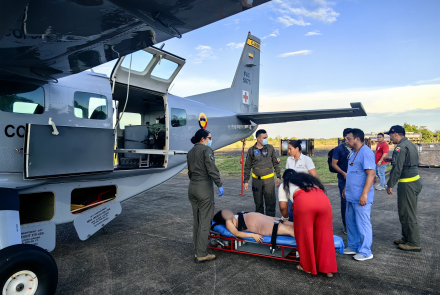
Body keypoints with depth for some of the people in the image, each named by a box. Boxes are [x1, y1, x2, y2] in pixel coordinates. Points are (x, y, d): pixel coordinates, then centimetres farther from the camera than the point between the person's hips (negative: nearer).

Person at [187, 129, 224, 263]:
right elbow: (212, 169, -17)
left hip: (192, 187, 8)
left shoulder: (190, 152, 14)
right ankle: (202, 254, 4)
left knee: (196, 221, 15)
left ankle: (197, 251, 23)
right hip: (204, 187, -8)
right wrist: (220, 185, -12)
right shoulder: (206, 149, -10)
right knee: (205, 222, -1)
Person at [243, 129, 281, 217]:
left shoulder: (270, 148, 2)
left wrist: (278, 177, 4)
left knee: (271, 202, 0)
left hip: (269, 179, 0)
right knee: (258, 203, 10)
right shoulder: (251, 150, 1)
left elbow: (276, 163, 9)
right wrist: (246, 181, 4)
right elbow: (247, 167, 7)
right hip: (256, 180, 1)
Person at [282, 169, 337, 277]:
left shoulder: (285, 184, 29)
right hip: (323, 199, 4)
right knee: (324, 235, 15)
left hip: (303, 200, -4)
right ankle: (328, 269, 24)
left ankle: (308, 267, 27)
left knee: (304, 235, 13)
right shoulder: (307, 177, 40)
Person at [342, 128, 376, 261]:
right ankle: (353, 246, 31)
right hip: (351, 195, 9)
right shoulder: (353, 153, 13)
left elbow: (371, 174, -22)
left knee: (362, 224, 2)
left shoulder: (366, 153, -17)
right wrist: (346, 189, 22)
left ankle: (365, 252, 16)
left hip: (361, 197, -9)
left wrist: (364, 194, -25)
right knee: (350, 221, 17)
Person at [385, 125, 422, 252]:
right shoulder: (410, 145, 13)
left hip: (407, 184, -10)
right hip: (415, 181, 10)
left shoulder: (400, 147, -18)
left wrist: (390, 185, -15)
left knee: (407, 214, 0)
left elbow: (397, 169, -22)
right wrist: (392, 160, 18)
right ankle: (406, 238, 30)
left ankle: (414, 243, 9)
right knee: (405, 212, 19)